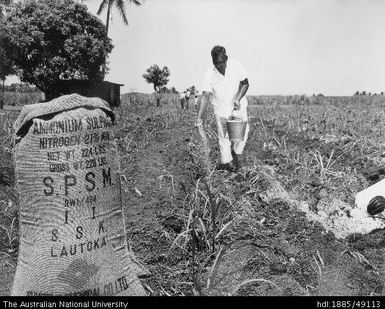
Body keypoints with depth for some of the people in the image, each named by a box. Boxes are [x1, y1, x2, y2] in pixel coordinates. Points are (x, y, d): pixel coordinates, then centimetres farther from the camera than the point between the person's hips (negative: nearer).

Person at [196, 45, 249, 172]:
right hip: (221, 108, -1)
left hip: (239, 105, 2)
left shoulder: (236, 65, -15)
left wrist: (238, 98, -19)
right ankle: (226, 162, 15)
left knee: (242, 131, 1)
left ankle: (237, 153, 27)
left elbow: (245, 83, -3)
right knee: (224, 137, -2)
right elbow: (205, 96, -21)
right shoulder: (209, 75, -19)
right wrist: (199, 117, -31)